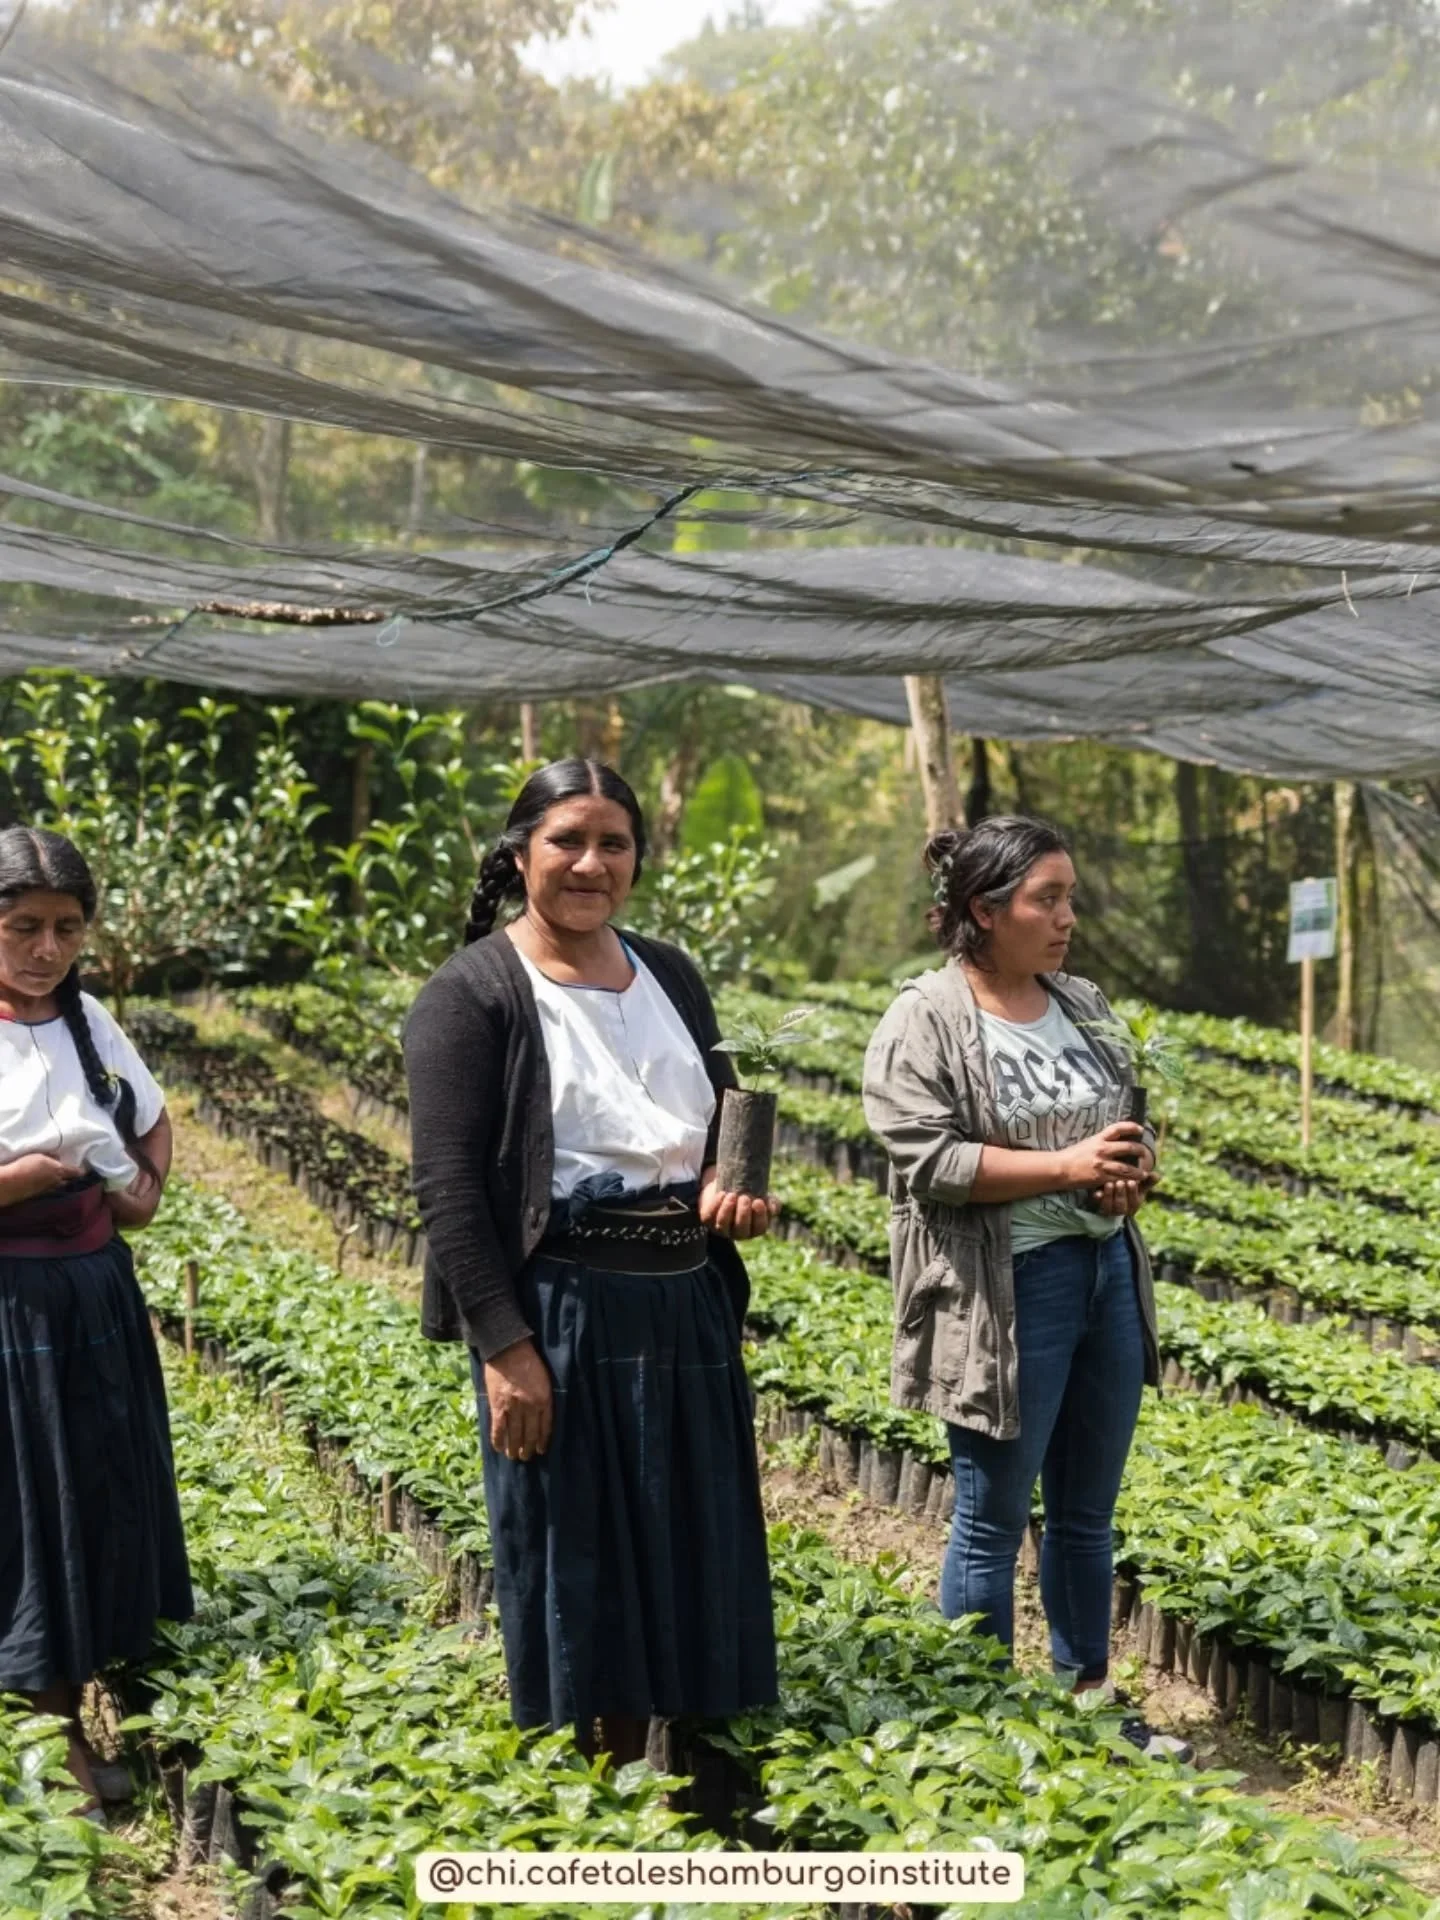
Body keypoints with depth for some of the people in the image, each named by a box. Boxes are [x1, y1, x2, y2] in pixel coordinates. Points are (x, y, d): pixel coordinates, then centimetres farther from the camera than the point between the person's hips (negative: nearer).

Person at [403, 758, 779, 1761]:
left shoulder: (671, 976, 12)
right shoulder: (474, 994, -7)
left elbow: (720, 1126, 21)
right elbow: (448, 1187, -13)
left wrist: (725, 1187, -3)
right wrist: (505, 1347, -18)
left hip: (687, 1310, 6)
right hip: (559, 1317, -6)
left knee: (678, 1559, 12)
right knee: (569, 1567, 2)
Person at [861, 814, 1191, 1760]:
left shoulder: (1083, 1003, 10)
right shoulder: (926, 1022, -11)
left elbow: (1128, 1118, 19)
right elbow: (927, 1158, -19)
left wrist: (1136, 1167, -4)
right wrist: (1066, 1165, -22)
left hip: (1108, 1272, 7)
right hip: (1006, 1289, -7)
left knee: (1088, 1512, 16)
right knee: (994, 1520, 3)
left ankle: (1089, 1697, 31)